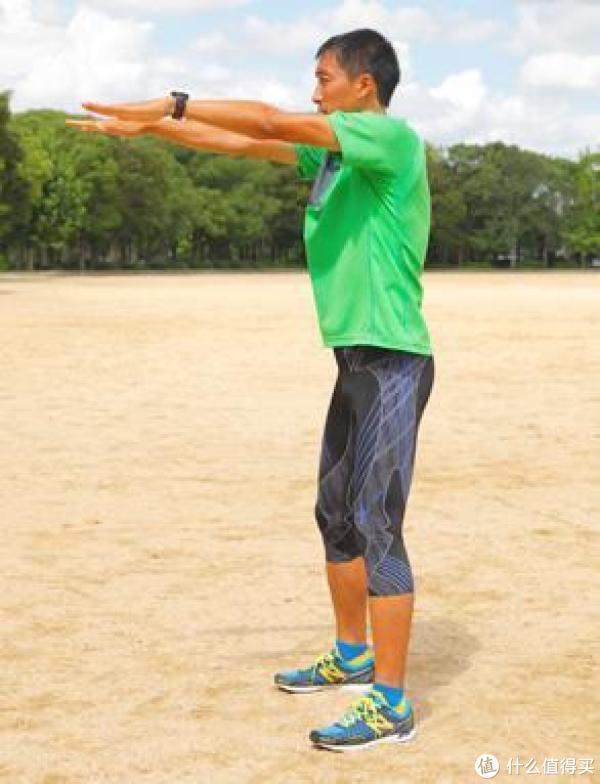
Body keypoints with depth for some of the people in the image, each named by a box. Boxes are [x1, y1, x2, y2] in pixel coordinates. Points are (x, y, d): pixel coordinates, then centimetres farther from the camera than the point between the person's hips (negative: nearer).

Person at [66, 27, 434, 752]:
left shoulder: (394, 138, -11)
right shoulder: (335, 151, 15)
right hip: (356, 360, 10)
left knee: (376, 525, -10)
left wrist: (167, 105, -14)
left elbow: (269, 121, -20)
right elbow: (245, 145, 18)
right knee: (335, 515, 17)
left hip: (393, 361, -10)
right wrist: (148, 126, 14)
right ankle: (351, 655, 32)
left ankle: (391, 702, -4)